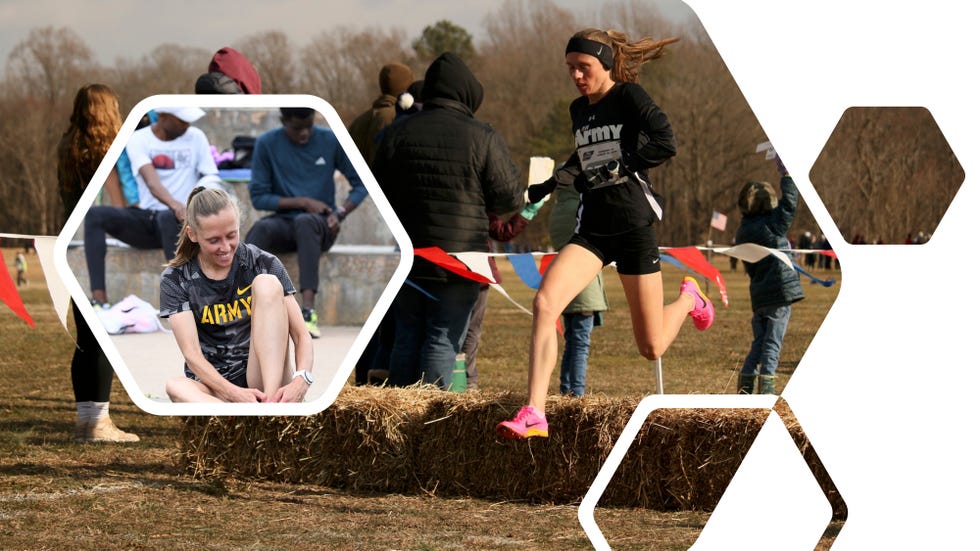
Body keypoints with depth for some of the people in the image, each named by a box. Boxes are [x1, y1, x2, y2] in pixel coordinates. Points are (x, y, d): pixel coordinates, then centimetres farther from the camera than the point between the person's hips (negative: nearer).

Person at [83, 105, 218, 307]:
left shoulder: (195, 137, 5)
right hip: (145, 218, 2)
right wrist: (175, 205, -38)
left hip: (178, 222, -2)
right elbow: (151, 181, -17)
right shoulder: (138, 139, 0)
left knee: (167, 218, -39)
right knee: (94, 215, -23)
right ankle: (99, 298, -33)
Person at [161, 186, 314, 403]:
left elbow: (301, 336, -6)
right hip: (215, 387, 0)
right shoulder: (176, 279, -1)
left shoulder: (263, 264, -1)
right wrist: (234, 393, -31)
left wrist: (301, 381, -29)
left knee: (267, 283, -18)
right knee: (176, 387, -35)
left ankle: (271, 400, -32)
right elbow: (192, 353, -13)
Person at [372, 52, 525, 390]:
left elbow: (379, 195, 9)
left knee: (407, 335, 13)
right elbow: (510, 197, -6)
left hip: (407, 257, 4)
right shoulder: (483, 139, -10)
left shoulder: (396, 134, 2)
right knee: (443, 339, 0)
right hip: (459, 260, -4)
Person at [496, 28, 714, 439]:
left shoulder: (629, 97, -7)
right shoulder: (578, 110, 12)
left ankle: (688, 298, 38)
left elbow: (665, 143, -20)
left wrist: (618, 167, -20)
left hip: (634, 227, -5)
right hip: (592, 229, 5)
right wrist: (554, 182, 12)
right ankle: (533, 414, -24)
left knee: (651, 348, 3)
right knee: (544, 302, -22)